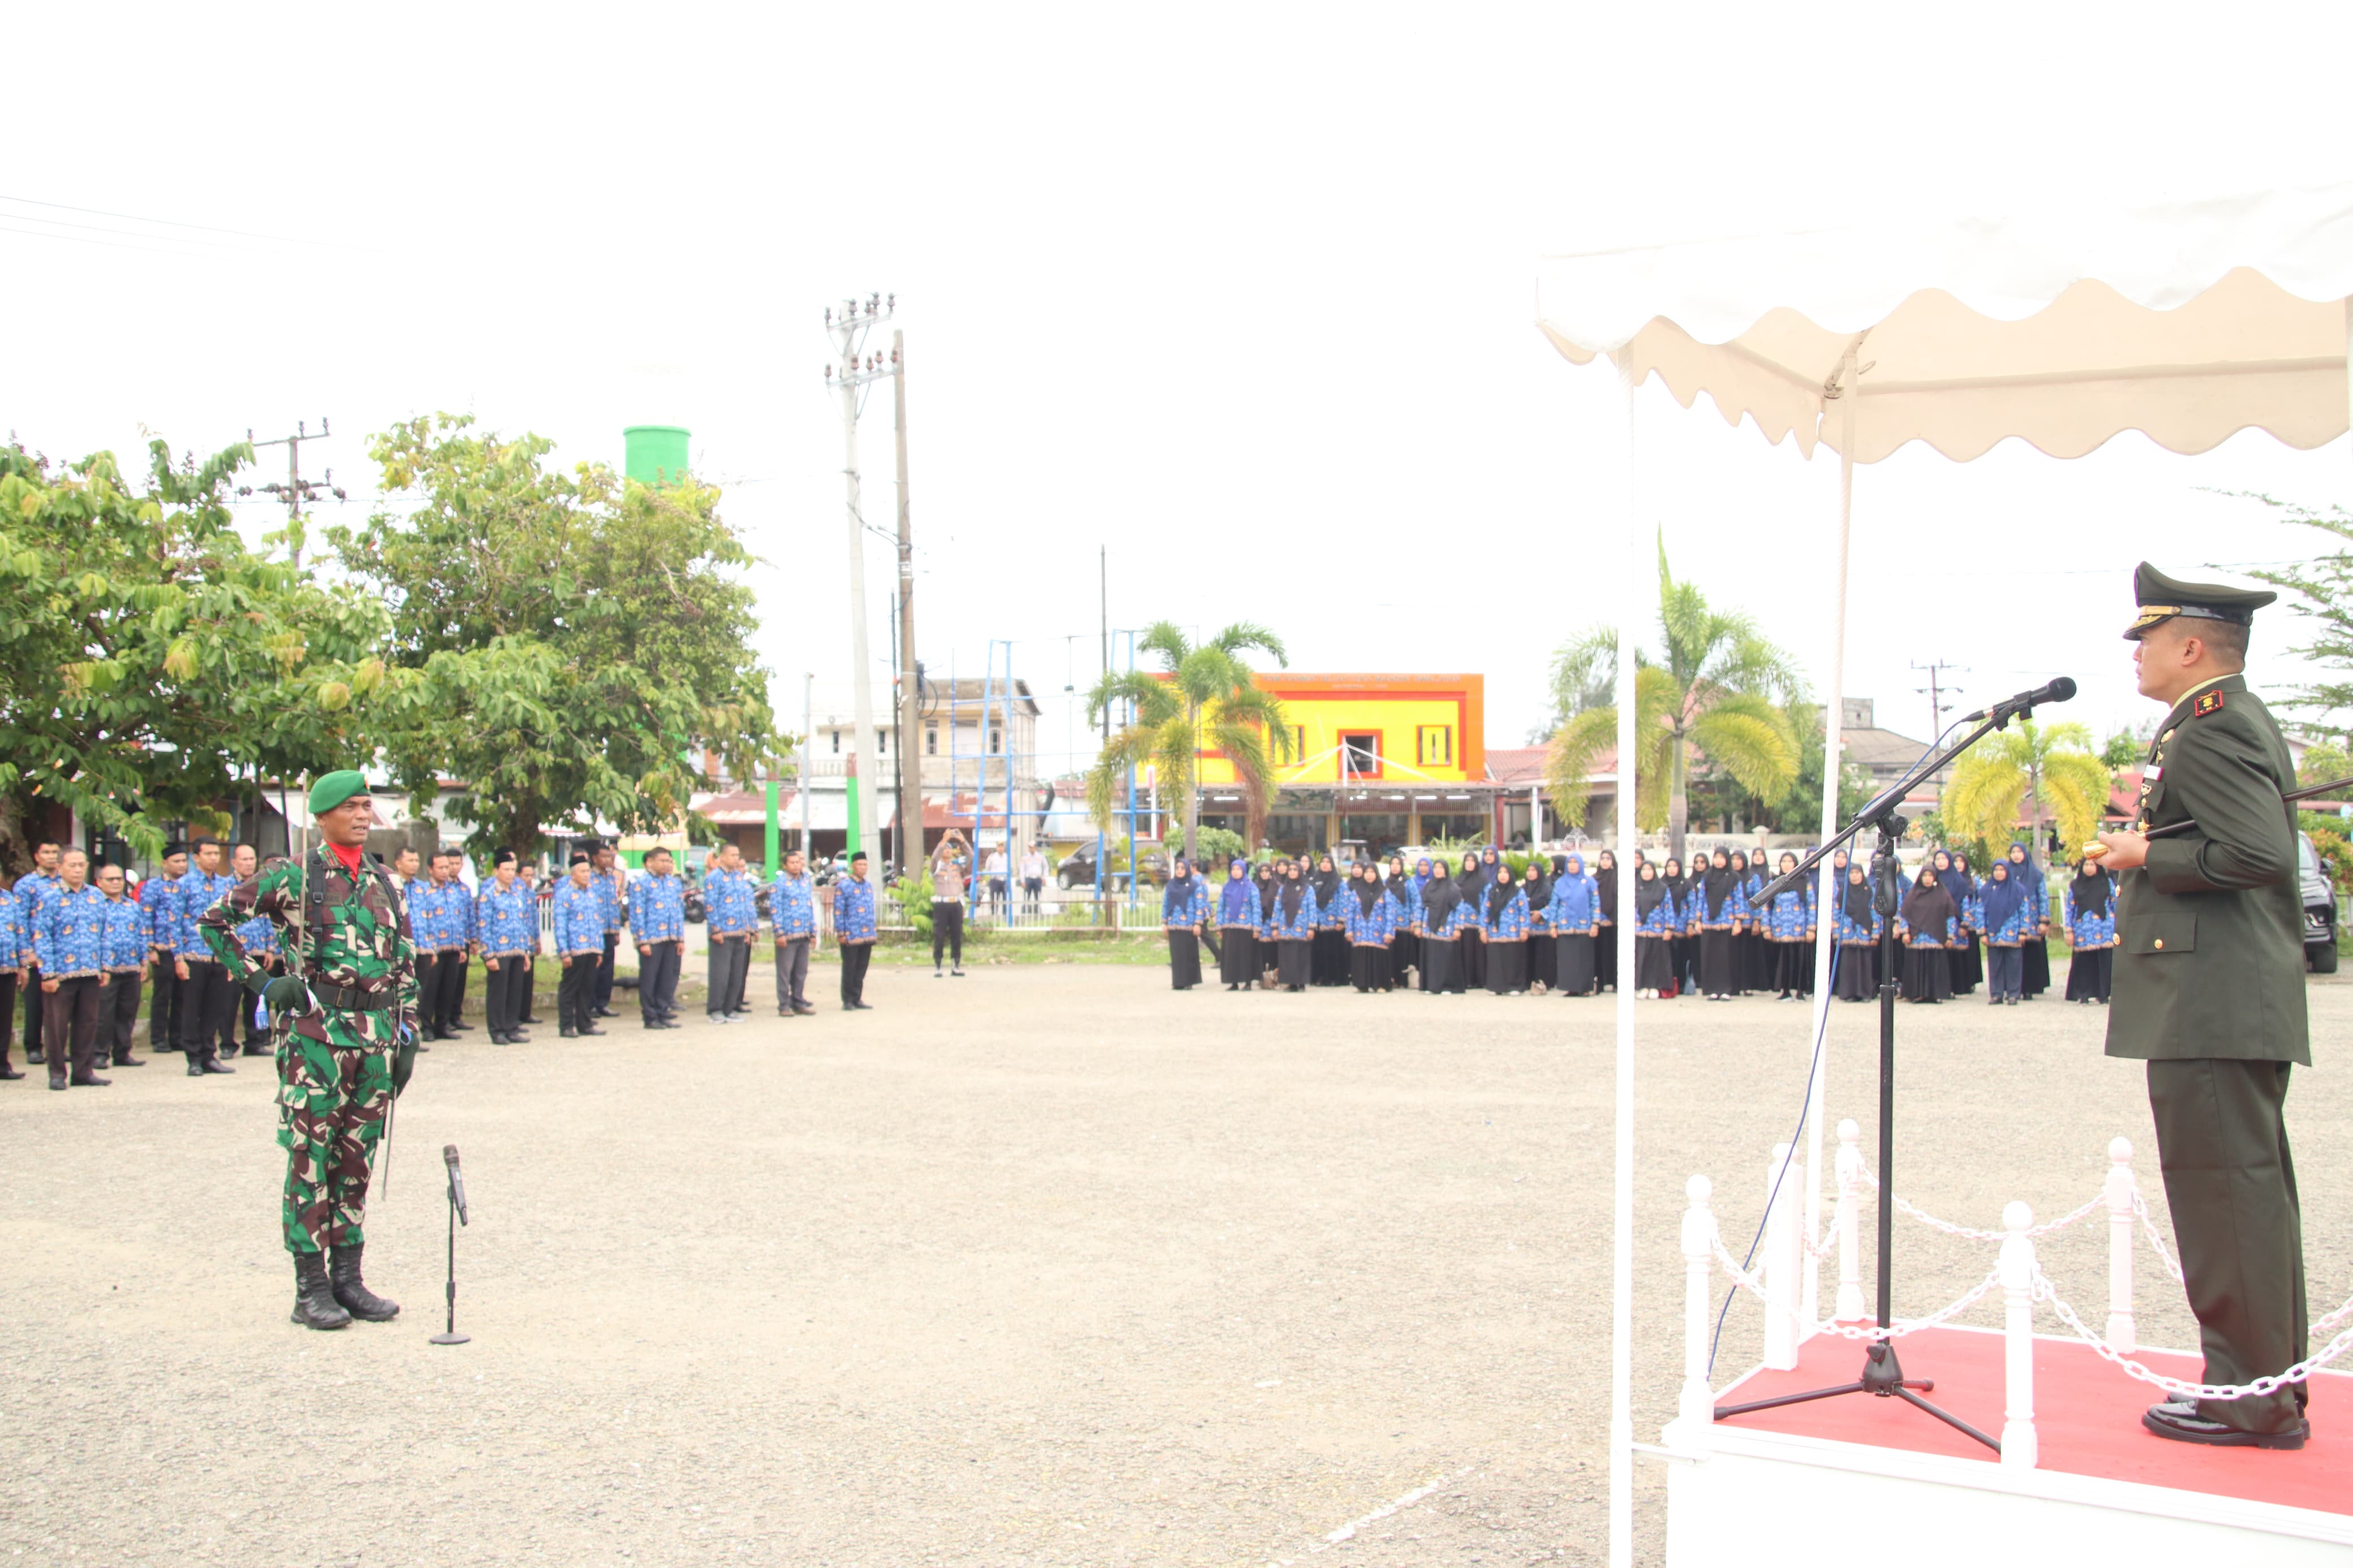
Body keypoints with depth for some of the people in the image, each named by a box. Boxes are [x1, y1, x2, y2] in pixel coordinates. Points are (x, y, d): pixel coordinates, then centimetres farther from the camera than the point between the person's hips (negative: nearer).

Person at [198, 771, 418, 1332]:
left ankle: (348, 1278, 17)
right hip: (314, 1032, -5)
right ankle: (311, 1287, 4)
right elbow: (215, 919, -2)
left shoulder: (385, 885, 13)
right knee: (311, 1158, -1)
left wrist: (407, 1035, 10)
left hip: (376, 1036, 5)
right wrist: (261, 981, -7)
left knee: (357, 1159, 9)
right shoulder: (293, 877, -3)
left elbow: (405, 966, 16)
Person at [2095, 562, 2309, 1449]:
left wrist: (2146, 855, -14)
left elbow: (2257, 852, -25)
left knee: (2226, 1192, -7)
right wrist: (2161, 814, 19)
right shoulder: (2244, 724, 20)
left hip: (2211, 1005, -11)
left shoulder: (2209, 733, -13)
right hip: (2242, 1003, 11)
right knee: (2252, 1193, 14)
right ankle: (2273, 1386, 22)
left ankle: (2249, 1399, -2)